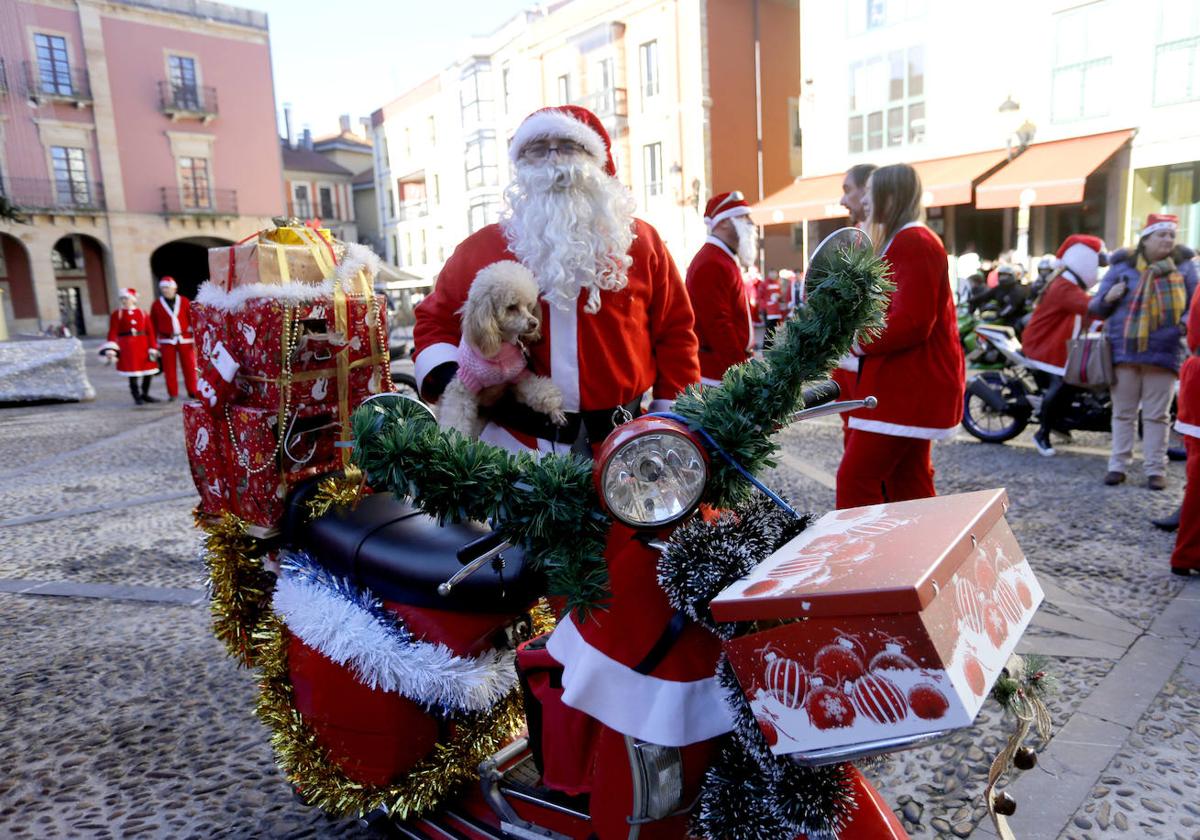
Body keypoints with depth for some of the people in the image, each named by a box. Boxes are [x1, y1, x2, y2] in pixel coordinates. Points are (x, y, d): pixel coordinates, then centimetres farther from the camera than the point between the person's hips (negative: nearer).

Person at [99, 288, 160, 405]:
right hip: (127, 347, -3)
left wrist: (153, 348, -2)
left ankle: (145, 394, 23)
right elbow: (113, 332, -6)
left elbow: (150, 332, 5)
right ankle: (137, 397, 11)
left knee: (149, 371, 6)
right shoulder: (116, 314, 3)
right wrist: (111, 349, -19)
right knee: (132, 373, -1)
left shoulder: (143, 314, 9)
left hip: (143, 345, 3)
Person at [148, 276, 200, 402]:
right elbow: (153, 326, 6)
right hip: (167, 341, 0)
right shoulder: (156, 305, 4)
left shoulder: (184, 302, 3)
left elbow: (193, 320, 3)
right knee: (169, 368, 1)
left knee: (189, 366, 2)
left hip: (185, 339, 0)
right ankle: (172, 394, 10)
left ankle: (192, 391, 13)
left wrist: (196, 338, -1)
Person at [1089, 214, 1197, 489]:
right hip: (1124, 352, 0)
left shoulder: (1184, 269, 8)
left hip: (1163, 354, 0)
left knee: (1157, 415, 5)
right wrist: (1107, 298, -14)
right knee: (1123, 413, 7)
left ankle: (1155, 469, 11)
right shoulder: (1122, 268, 6)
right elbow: (1096, 309, 8)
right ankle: (1118, 465, 13)